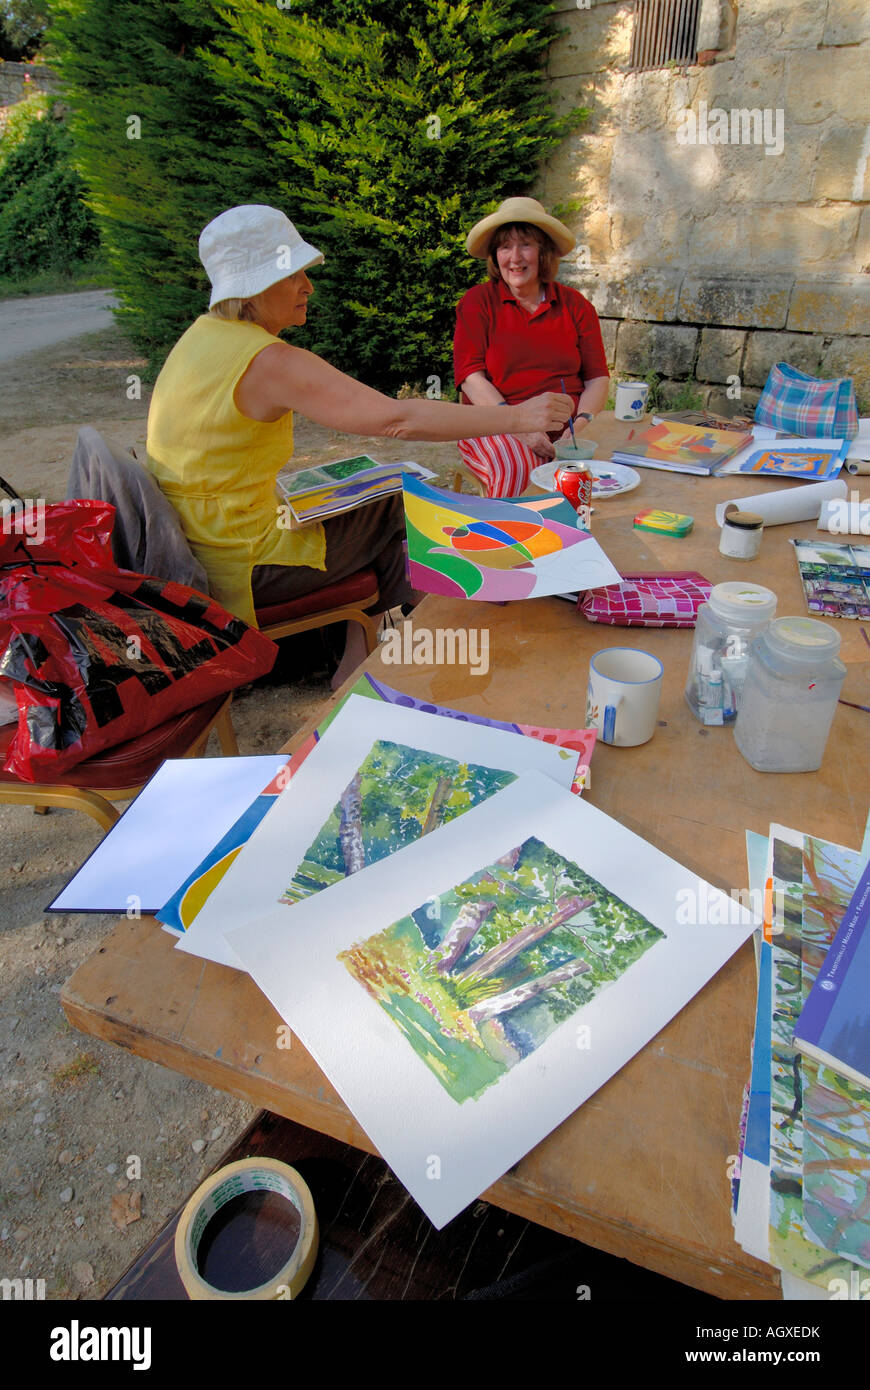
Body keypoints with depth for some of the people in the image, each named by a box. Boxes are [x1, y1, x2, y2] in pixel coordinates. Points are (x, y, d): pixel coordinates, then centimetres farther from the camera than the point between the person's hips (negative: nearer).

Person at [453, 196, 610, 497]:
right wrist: (519, 426, -18)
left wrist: (581, 425, -12)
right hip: (495, 428, -2)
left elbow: (598, 377, 10)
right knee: (518, 468, -35)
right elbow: (470, 377, -3)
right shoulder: (477, 302, 8)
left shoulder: (575, 304, 14)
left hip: (566, 431, 3)